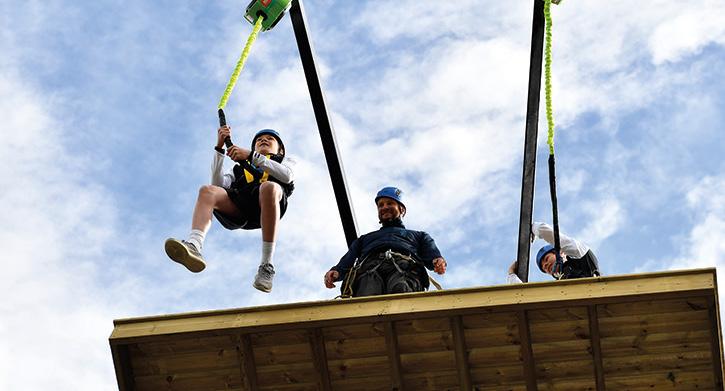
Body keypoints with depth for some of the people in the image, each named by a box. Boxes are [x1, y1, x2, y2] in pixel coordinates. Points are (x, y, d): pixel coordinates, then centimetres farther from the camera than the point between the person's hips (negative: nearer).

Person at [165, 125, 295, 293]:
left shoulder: (285, 162, 34)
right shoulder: (240, 167, 42)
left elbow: (288, 176, 6)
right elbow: (218, 184, 20)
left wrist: (251, 156, -2)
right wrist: (220, 148, 12)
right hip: (239, 211, 3)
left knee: (269, 187, -38)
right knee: (207, 191, -24)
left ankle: (267, 266, -40)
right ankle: (193, 245, -51)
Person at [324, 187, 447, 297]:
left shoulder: (417, 235, 42)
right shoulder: (365, 238, 45)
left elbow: (431, 253, 20)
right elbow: (348, 260, 27)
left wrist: (438, 261, -7)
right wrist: (336, 271, 2)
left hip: (404, 266, -1)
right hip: (369, 267, 1)